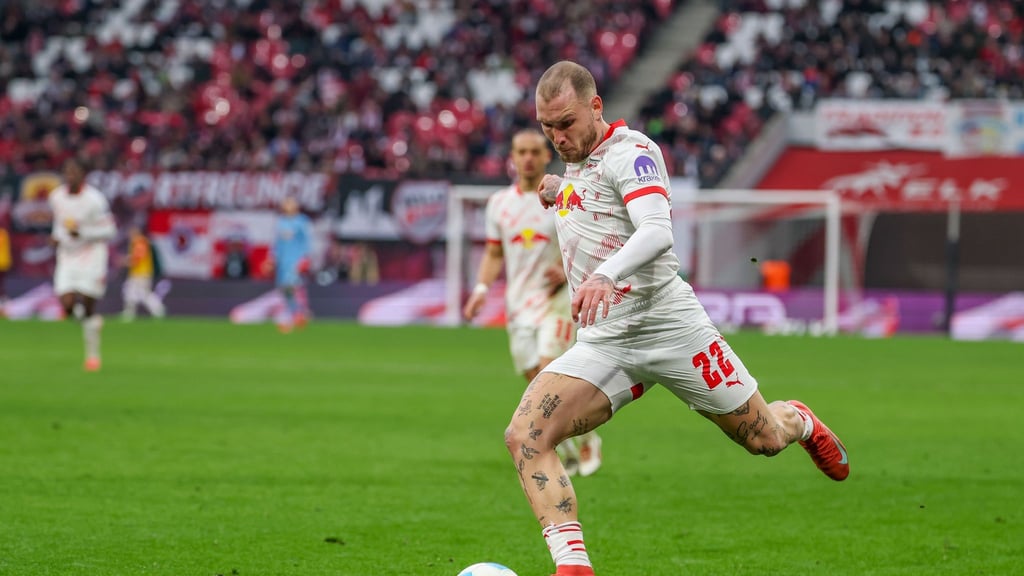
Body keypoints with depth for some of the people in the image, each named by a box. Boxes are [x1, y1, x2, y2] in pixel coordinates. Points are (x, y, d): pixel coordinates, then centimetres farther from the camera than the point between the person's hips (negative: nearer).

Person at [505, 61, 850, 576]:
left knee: (764, 438, 8)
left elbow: (657, 231, -30)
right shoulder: (574, 161, 13)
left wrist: (606, 275, -47)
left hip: (668, 325, -6)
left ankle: (798, 421, 46)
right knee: (524, 436, -19)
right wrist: (559, 195, 17)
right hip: (602, 344, 6)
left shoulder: (631, 151, -12)